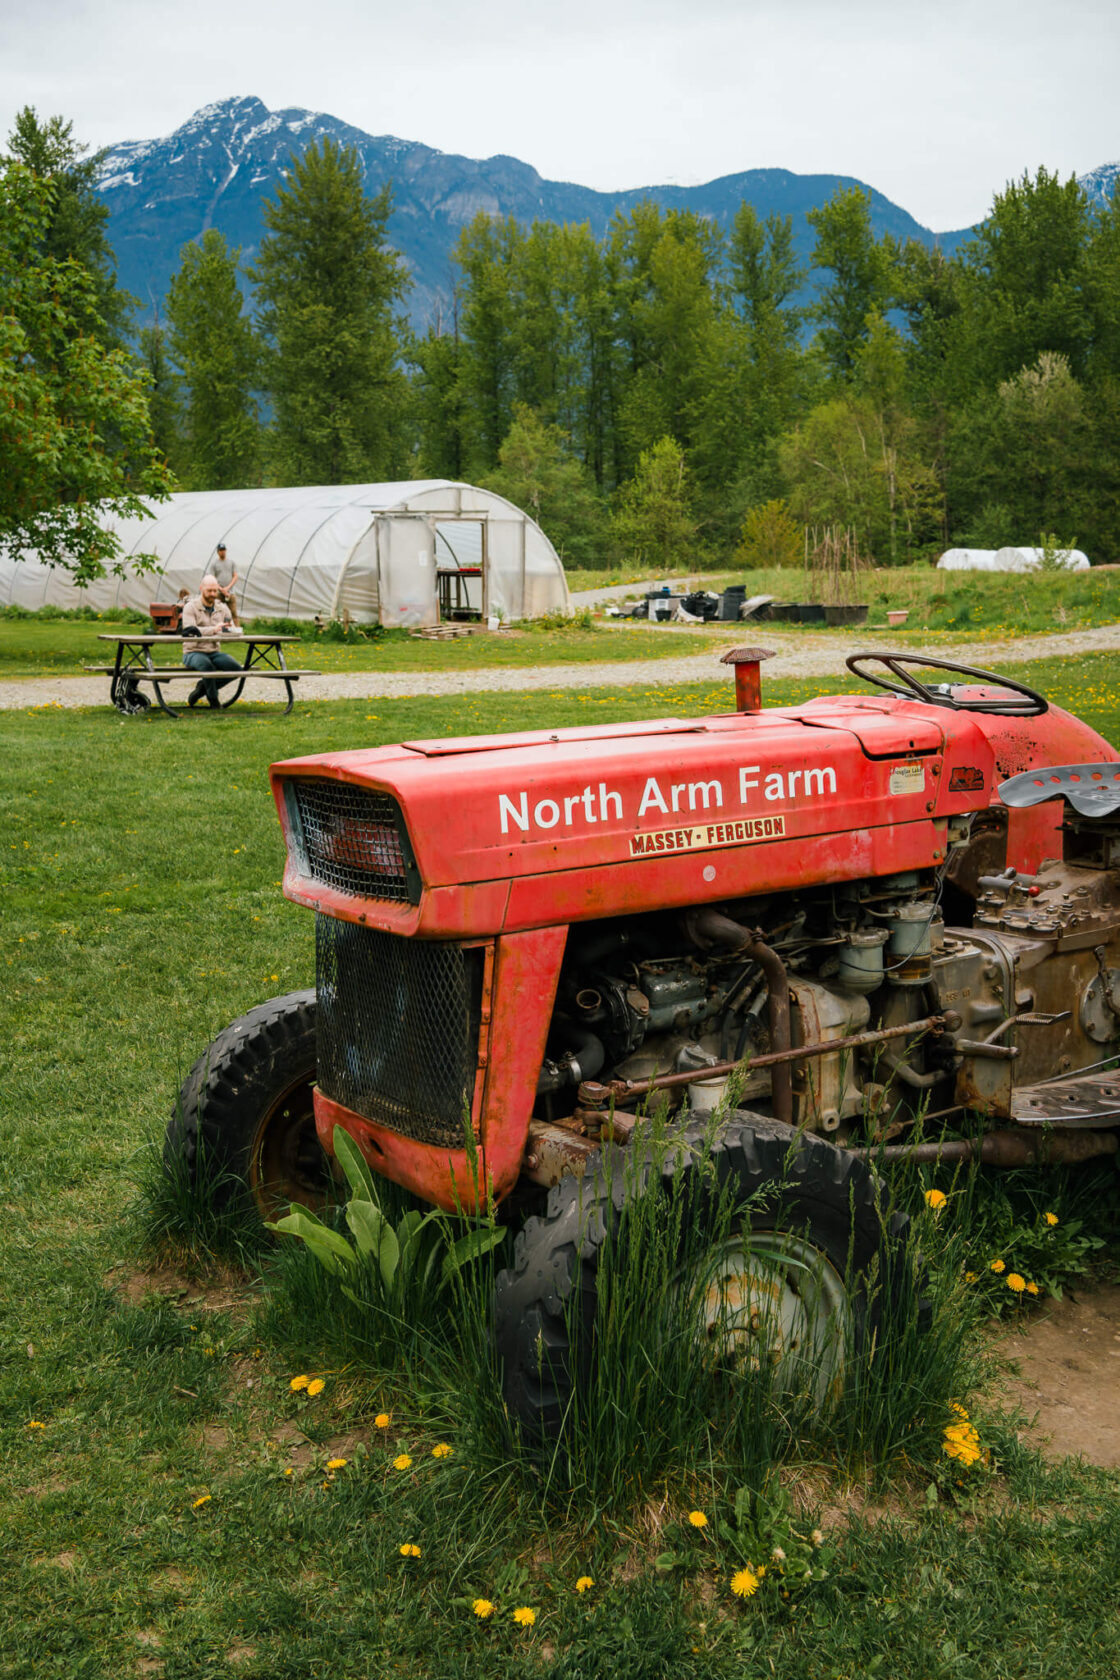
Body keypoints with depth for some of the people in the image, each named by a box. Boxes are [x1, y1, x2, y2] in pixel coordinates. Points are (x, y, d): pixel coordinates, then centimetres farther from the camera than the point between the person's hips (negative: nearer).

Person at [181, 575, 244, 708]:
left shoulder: (222, 608, 12)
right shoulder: (191, 607, -3)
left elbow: (233, 632, 8)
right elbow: (189, 630, -20)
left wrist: (228, 628, -19)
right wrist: (213, 629, -34)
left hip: (214, 652, 5)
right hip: (193, 652, -5)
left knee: (236, 668, -21)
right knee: (206, 664, -39)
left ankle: (202, 688, 0)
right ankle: (213, 699, -17)